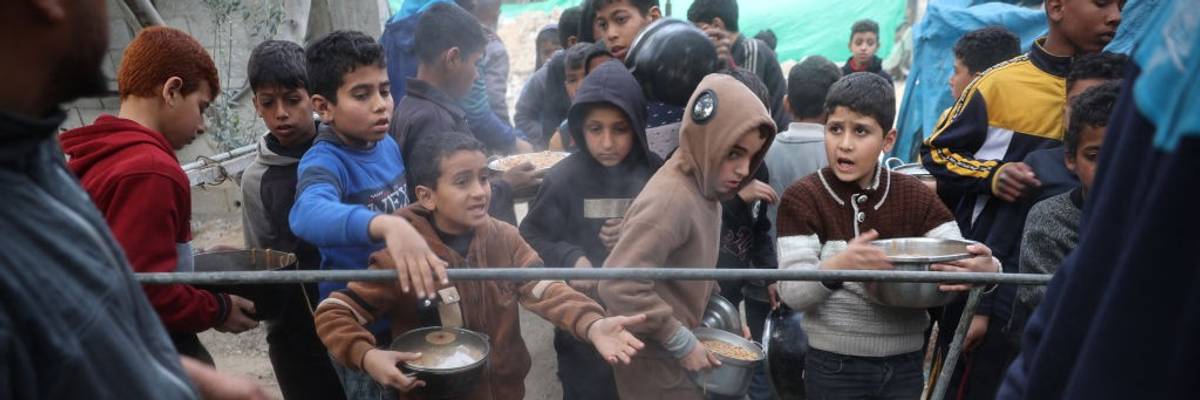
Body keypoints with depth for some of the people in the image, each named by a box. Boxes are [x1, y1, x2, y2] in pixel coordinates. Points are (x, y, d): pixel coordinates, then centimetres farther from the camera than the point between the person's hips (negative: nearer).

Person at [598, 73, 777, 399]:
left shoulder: (704, 189, 2)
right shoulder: (670, 200, -27)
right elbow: (618, 286, -31)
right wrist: (682, 344, -23)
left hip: (672, 354, 9)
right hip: (655, 362, -9)